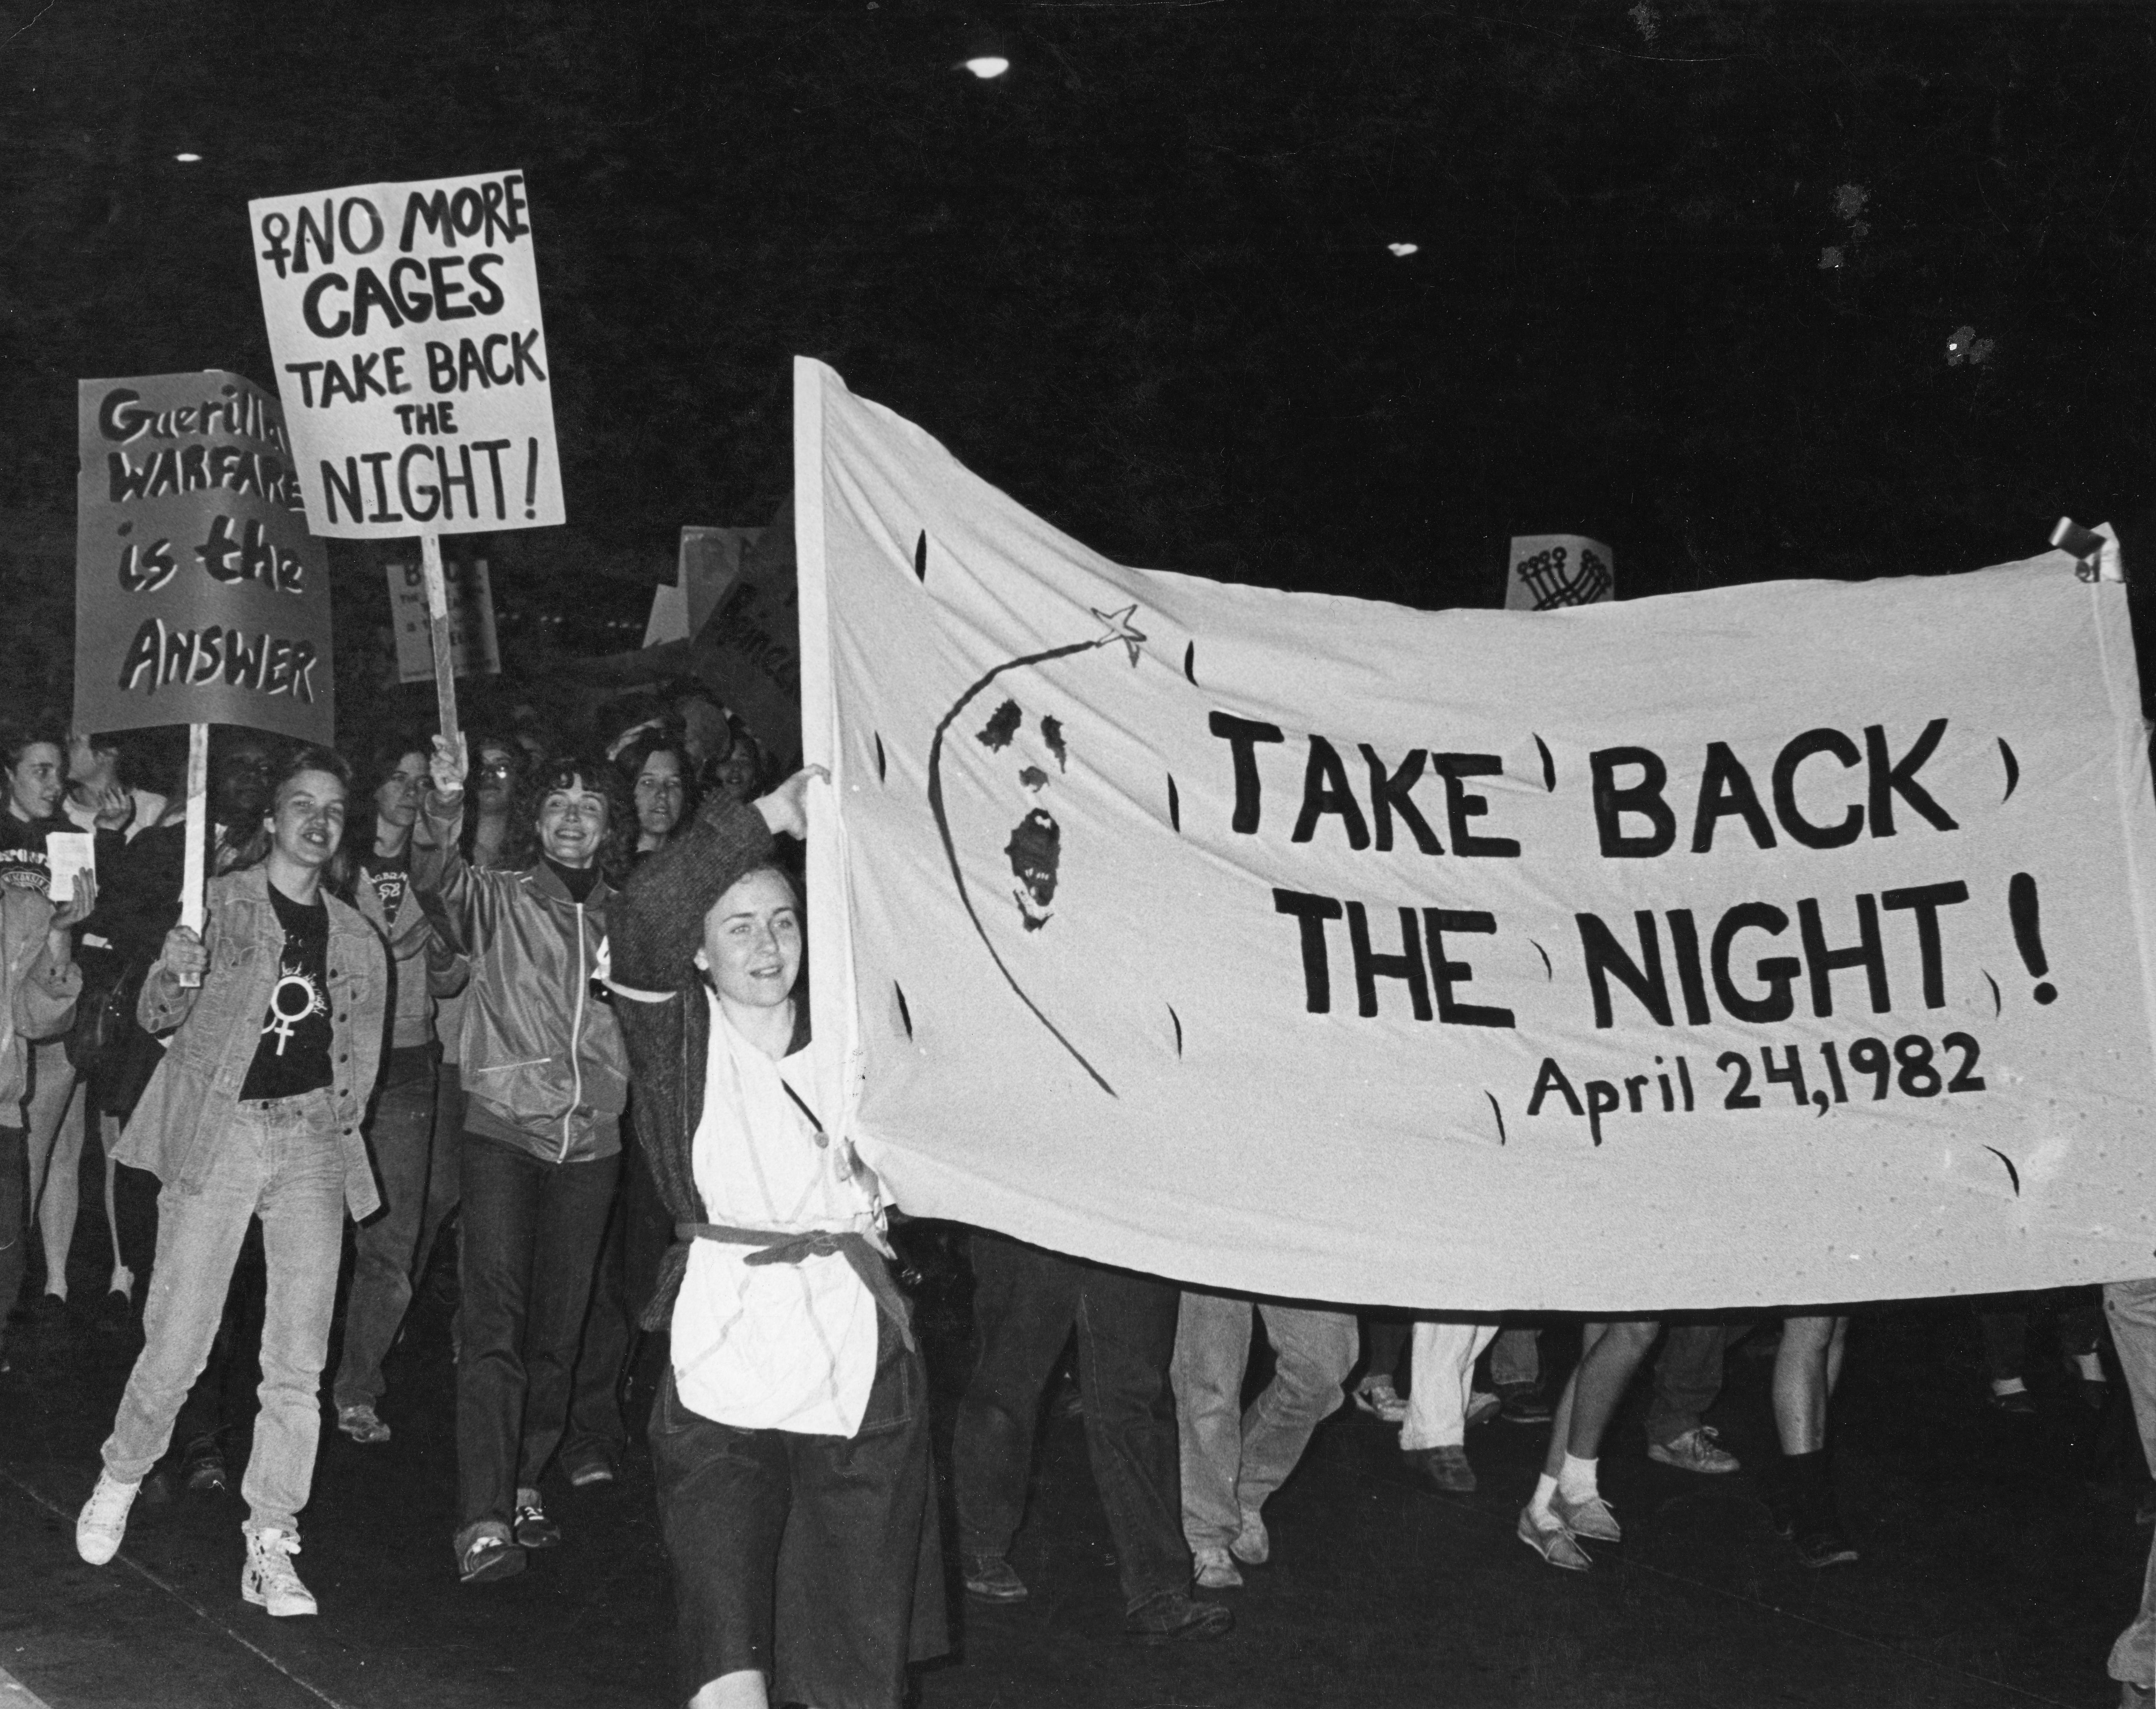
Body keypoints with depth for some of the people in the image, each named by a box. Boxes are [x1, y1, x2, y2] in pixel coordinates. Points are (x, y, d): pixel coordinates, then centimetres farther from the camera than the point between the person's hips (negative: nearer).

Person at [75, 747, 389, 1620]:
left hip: (312, 1141, 3)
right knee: (178, 1342, -4)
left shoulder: (356, 938, 12)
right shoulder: (221, 902, 2)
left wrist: (342, 1116, 4)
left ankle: (270, 1547, 8)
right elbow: (157, 1017, -1)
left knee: (298, 1359, 0)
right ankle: (119, 1480, 23)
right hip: (216, 1133, -3)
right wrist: (177, 979, -22)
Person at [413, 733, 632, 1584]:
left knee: (558, 1326, 10)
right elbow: (435, 874, -20)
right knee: (493, 1322, -12)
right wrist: (446, 802, -38)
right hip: (504, 1131, -3)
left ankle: (524, 1482, 27)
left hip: (591, 1142, 3)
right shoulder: (497, 899, 0)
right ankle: (484, 1521, -16)